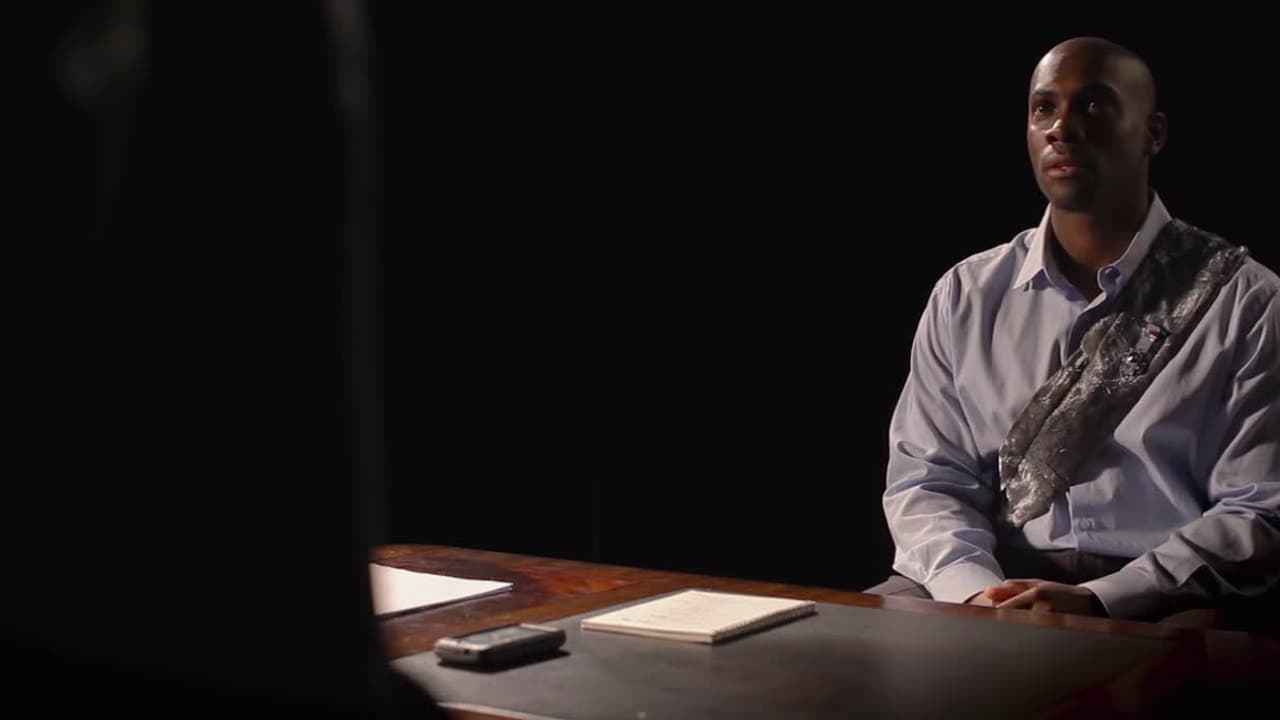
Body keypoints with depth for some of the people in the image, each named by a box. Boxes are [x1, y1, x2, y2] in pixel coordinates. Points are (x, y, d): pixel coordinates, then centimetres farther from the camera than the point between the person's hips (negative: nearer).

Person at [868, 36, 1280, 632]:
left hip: (1163, 604, -3)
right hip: (986, 587, 3)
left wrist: (1100, 600, -17)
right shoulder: (966, 295, 10)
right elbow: (925, 477, 7)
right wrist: (976, 590, -14)